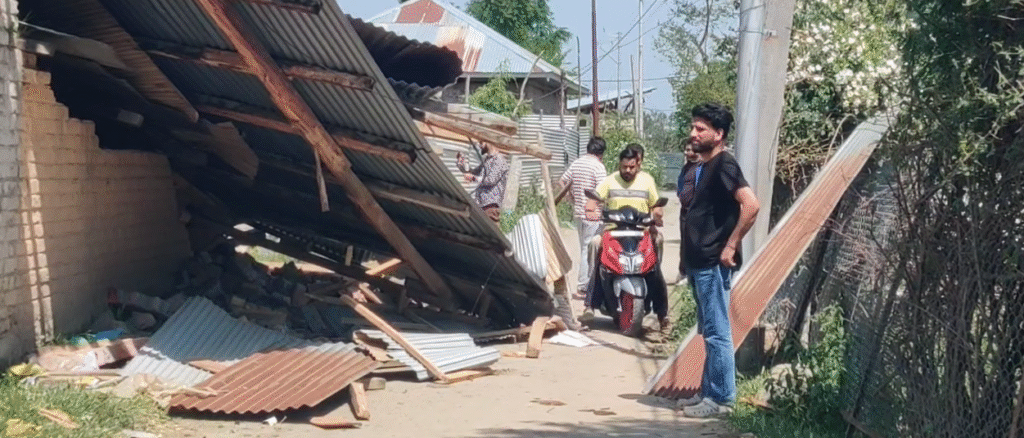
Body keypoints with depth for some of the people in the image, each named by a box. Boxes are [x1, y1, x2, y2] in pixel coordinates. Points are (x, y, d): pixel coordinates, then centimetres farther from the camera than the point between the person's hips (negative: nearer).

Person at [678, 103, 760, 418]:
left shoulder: (724, 165, -13)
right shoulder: (703, 167, 16)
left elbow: (751, 205, -25)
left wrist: (731, 246, -20)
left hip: (713, 264, -10)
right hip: (700, 262, 10)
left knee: (717, 333, -4)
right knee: (709, 332, 15)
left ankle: (721, 399, 2)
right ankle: (708, 392, 22)